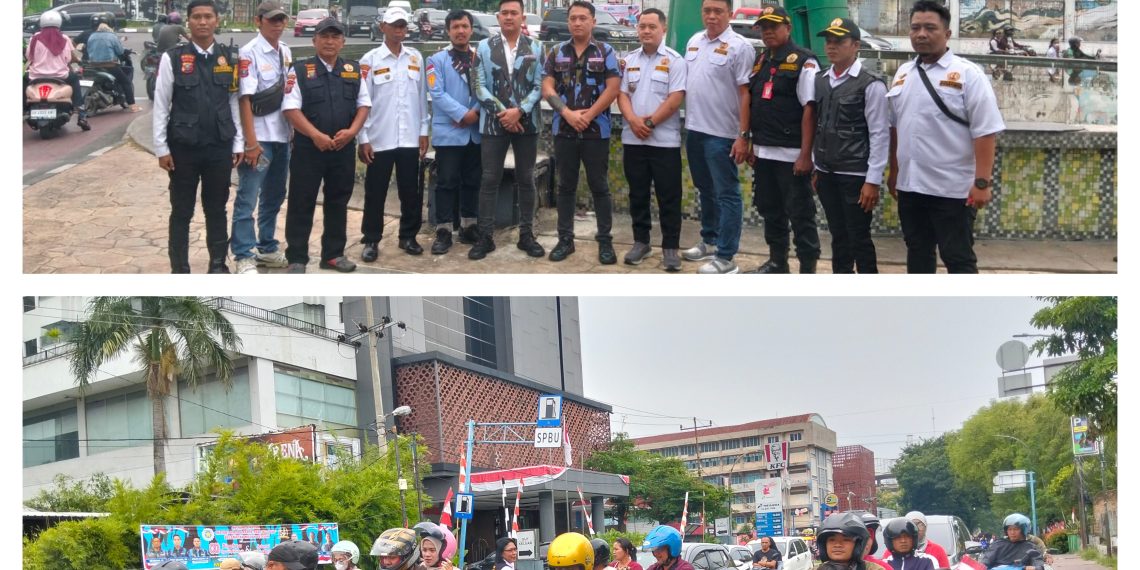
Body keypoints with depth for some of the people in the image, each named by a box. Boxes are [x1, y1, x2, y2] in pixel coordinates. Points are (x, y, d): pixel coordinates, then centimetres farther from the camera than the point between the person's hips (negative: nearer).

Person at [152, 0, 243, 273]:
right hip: (183, 148, -2)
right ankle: (179, 270, 15)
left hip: (220, 147, 2)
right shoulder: (172, 58, -4)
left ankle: (218, 264, 23)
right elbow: (161, 105, -3)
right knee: (181, 212, 7)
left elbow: (235, 103, 6)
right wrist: (161, 148, -5)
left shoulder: (229, 59, 4)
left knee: (217, 209, 12)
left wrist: (238, 144, 3)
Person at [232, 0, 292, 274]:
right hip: (259, 137, -7)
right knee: (248, 198, -4)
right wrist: (251, 142, -17)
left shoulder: (286, 52, 10)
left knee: (274, 197, 15)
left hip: (282, 136, 7)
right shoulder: (249, 53, -10)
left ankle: (267, 248, 26)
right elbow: (244, 99, -14)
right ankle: (244, 256, 0)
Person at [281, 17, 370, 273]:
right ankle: (297, 258, 7)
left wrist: (351, 131, -9)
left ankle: (333, 254, 24)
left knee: (338, 202, 12)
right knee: (301, 204, 0)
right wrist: (316, 135, -19)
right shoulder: (300, 70, -3)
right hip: (308, 147, -4)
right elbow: (291, 109, -10)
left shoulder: (355, 70, 9)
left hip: (344, 148, 4)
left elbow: (364, 104, 9)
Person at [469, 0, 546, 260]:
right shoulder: (485, 47, 5)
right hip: (494, 122, 0)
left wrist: (519, 111, -13)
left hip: (526, 122, 1)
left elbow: (539, 86, 0)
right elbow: (480, 86, -1)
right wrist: (501, 112, -11)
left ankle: (526, 234, 15)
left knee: (526, 179, 7)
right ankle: (485, 236, 6)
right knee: (489, 179, 0)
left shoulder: (536, 47, 5)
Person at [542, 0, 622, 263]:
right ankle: (565, 239, 16)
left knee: (599, 186, 2)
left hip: (596, 131, -2)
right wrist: (568, 113, -11)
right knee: (566, 186, 8)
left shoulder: (605, 52, 0)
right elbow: (547, 88, 2)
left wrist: (588, 116, -12)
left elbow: (613, 88, -7)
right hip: (564, 130, 3)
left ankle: (605, 241, 9)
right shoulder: (556, 52, 8)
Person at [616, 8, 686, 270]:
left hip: (665, 140, -4)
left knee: (668, 197, 0)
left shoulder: (674, 60, -4)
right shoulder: (629, 60, 10)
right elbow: (622, 94, 7)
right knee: (638, 194, 11)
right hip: (633, 139, 4)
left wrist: (650, 123, -13)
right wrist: (633, 120, -11)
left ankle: (670, 247, 7)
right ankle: (641, 242, 21)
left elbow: (675, 98, -11)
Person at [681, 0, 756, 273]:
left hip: (722, 134, -7)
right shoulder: (694, 41, 10)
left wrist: (743, 135, -16)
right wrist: (687, 121, 12)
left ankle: (725, 258, 1)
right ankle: (709, 240, 33)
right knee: (705, 190, 19)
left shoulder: (739, 46, -11)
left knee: (727, 194, -1)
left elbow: (746, 94, -13)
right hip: (694, 129, 7)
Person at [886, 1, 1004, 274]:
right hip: (910, 185, 6)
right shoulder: (903, 73, 11)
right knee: (918, 252, 16)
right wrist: (894, 172, 17)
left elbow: (985, 132, -14)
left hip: (952, 188, -6)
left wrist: (982, 182, -19)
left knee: (958, 258, 0)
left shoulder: (967, 74, -9)